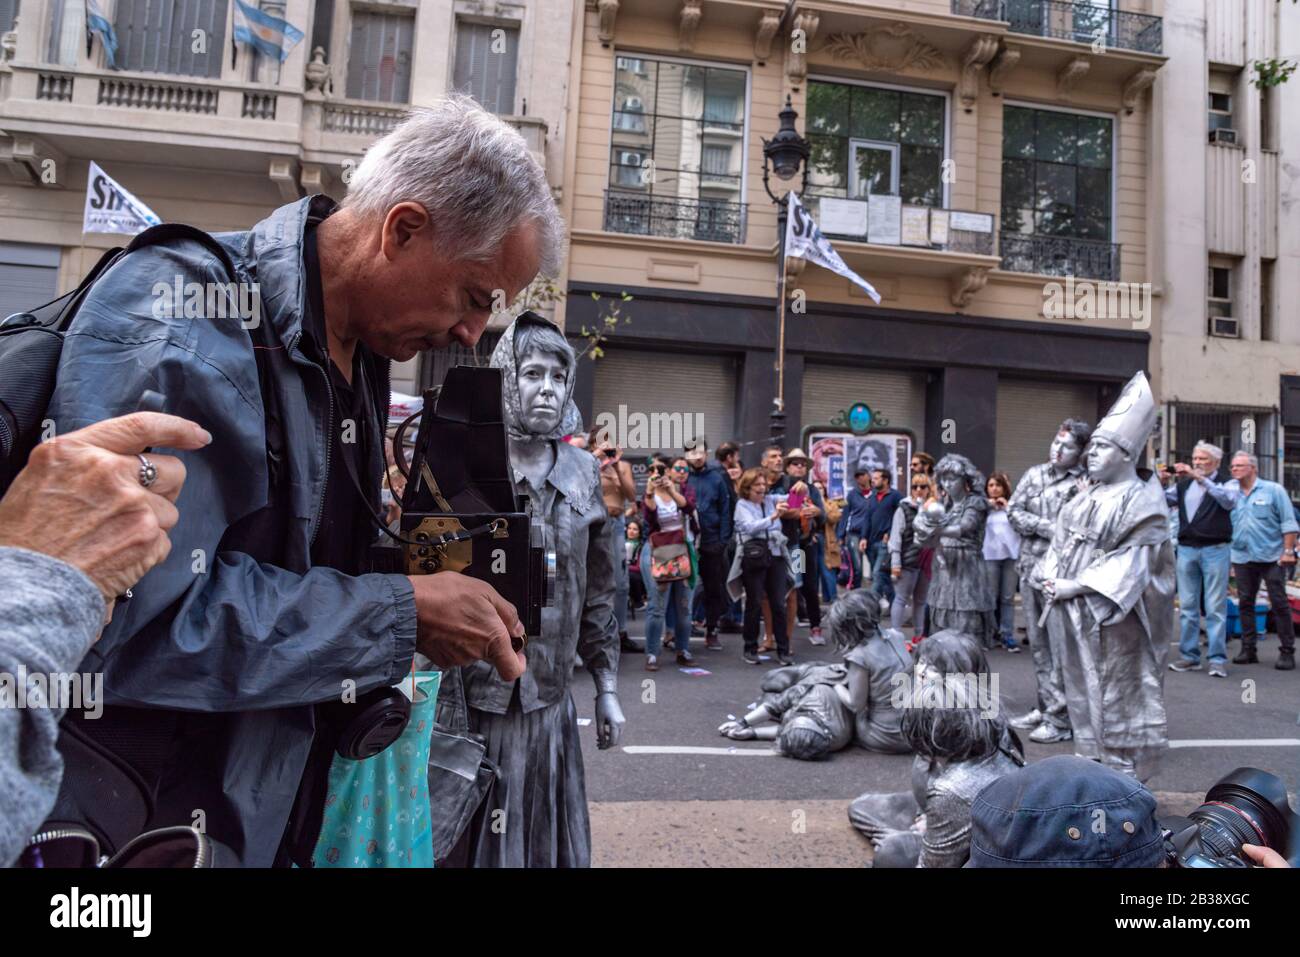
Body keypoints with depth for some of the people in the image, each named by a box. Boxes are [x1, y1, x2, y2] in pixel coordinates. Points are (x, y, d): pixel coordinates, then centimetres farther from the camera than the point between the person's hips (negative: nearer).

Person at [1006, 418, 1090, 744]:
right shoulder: (1035, 474, 11)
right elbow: (1013, 511, 3)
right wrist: (1047, 527, -7)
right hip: (1030, 569, 6)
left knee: (1060, 645, -3)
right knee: (1038, 643, 13)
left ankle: (1061, 719, 4)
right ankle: (1045, 708, 25)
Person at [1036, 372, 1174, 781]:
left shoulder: (1142, 500, -9)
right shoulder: (1085, 497, 13)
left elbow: (1132, 560, -17)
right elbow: (1061, 544, 15)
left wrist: (1077, 585, -20)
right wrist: (1052, 578, -2)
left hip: (1112, 616, -7)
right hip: (1074, 614, 7)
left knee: (1116, 698, 1)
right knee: (1083, 694, 14)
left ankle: (1124, 776, 12)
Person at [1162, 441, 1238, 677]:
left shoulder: (1226, 483, 4)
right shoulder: (1183, 483, 14)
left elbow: (1229, 500, -17)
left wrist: (1199, 478, -24)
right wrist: (1160, 483, -9)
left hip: (1215, 549, -4)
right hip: (1186, 549, 4)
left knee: (1215, 607, -4)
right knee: (1187, 606, 6)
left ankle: (1217, 659, 1)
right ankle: (1189, 656, 12)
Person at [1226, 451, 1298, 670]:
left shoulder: (1273, 490, 0)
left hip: (1271, 557, -3)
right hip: (1242, 558, 3)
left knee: (1279, 604, -1)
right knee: (1245, 603, 6)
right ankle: (1248, 649, 14)